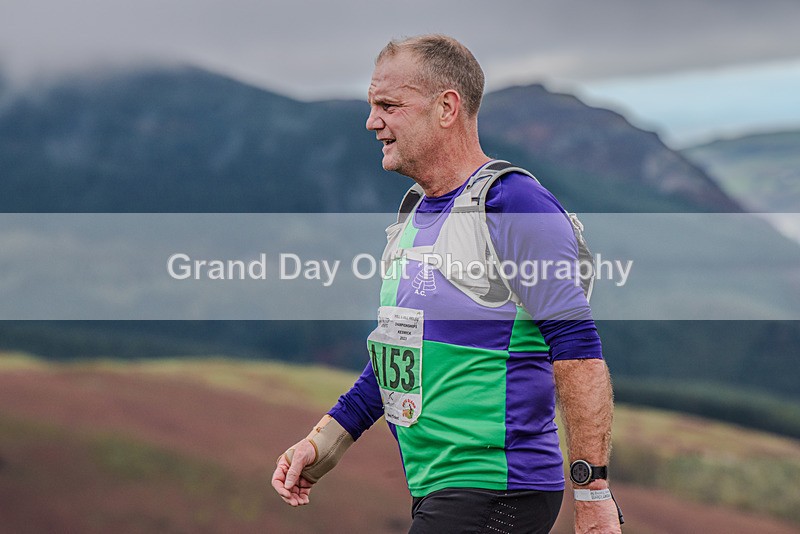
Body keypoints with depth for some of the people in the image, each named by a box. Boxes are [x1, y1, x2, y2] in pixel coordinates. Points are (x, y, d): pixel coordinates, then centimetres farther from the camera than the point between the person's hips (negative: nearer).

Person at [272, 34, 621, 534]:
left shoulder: (513, 205, -13)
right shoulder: (411, 218, 15)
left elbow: (578, 350, -18)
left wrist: (593, 491, -22)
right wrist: (325, 442, 17)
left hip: (497, 493, -9)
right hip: (433, 493, 9)